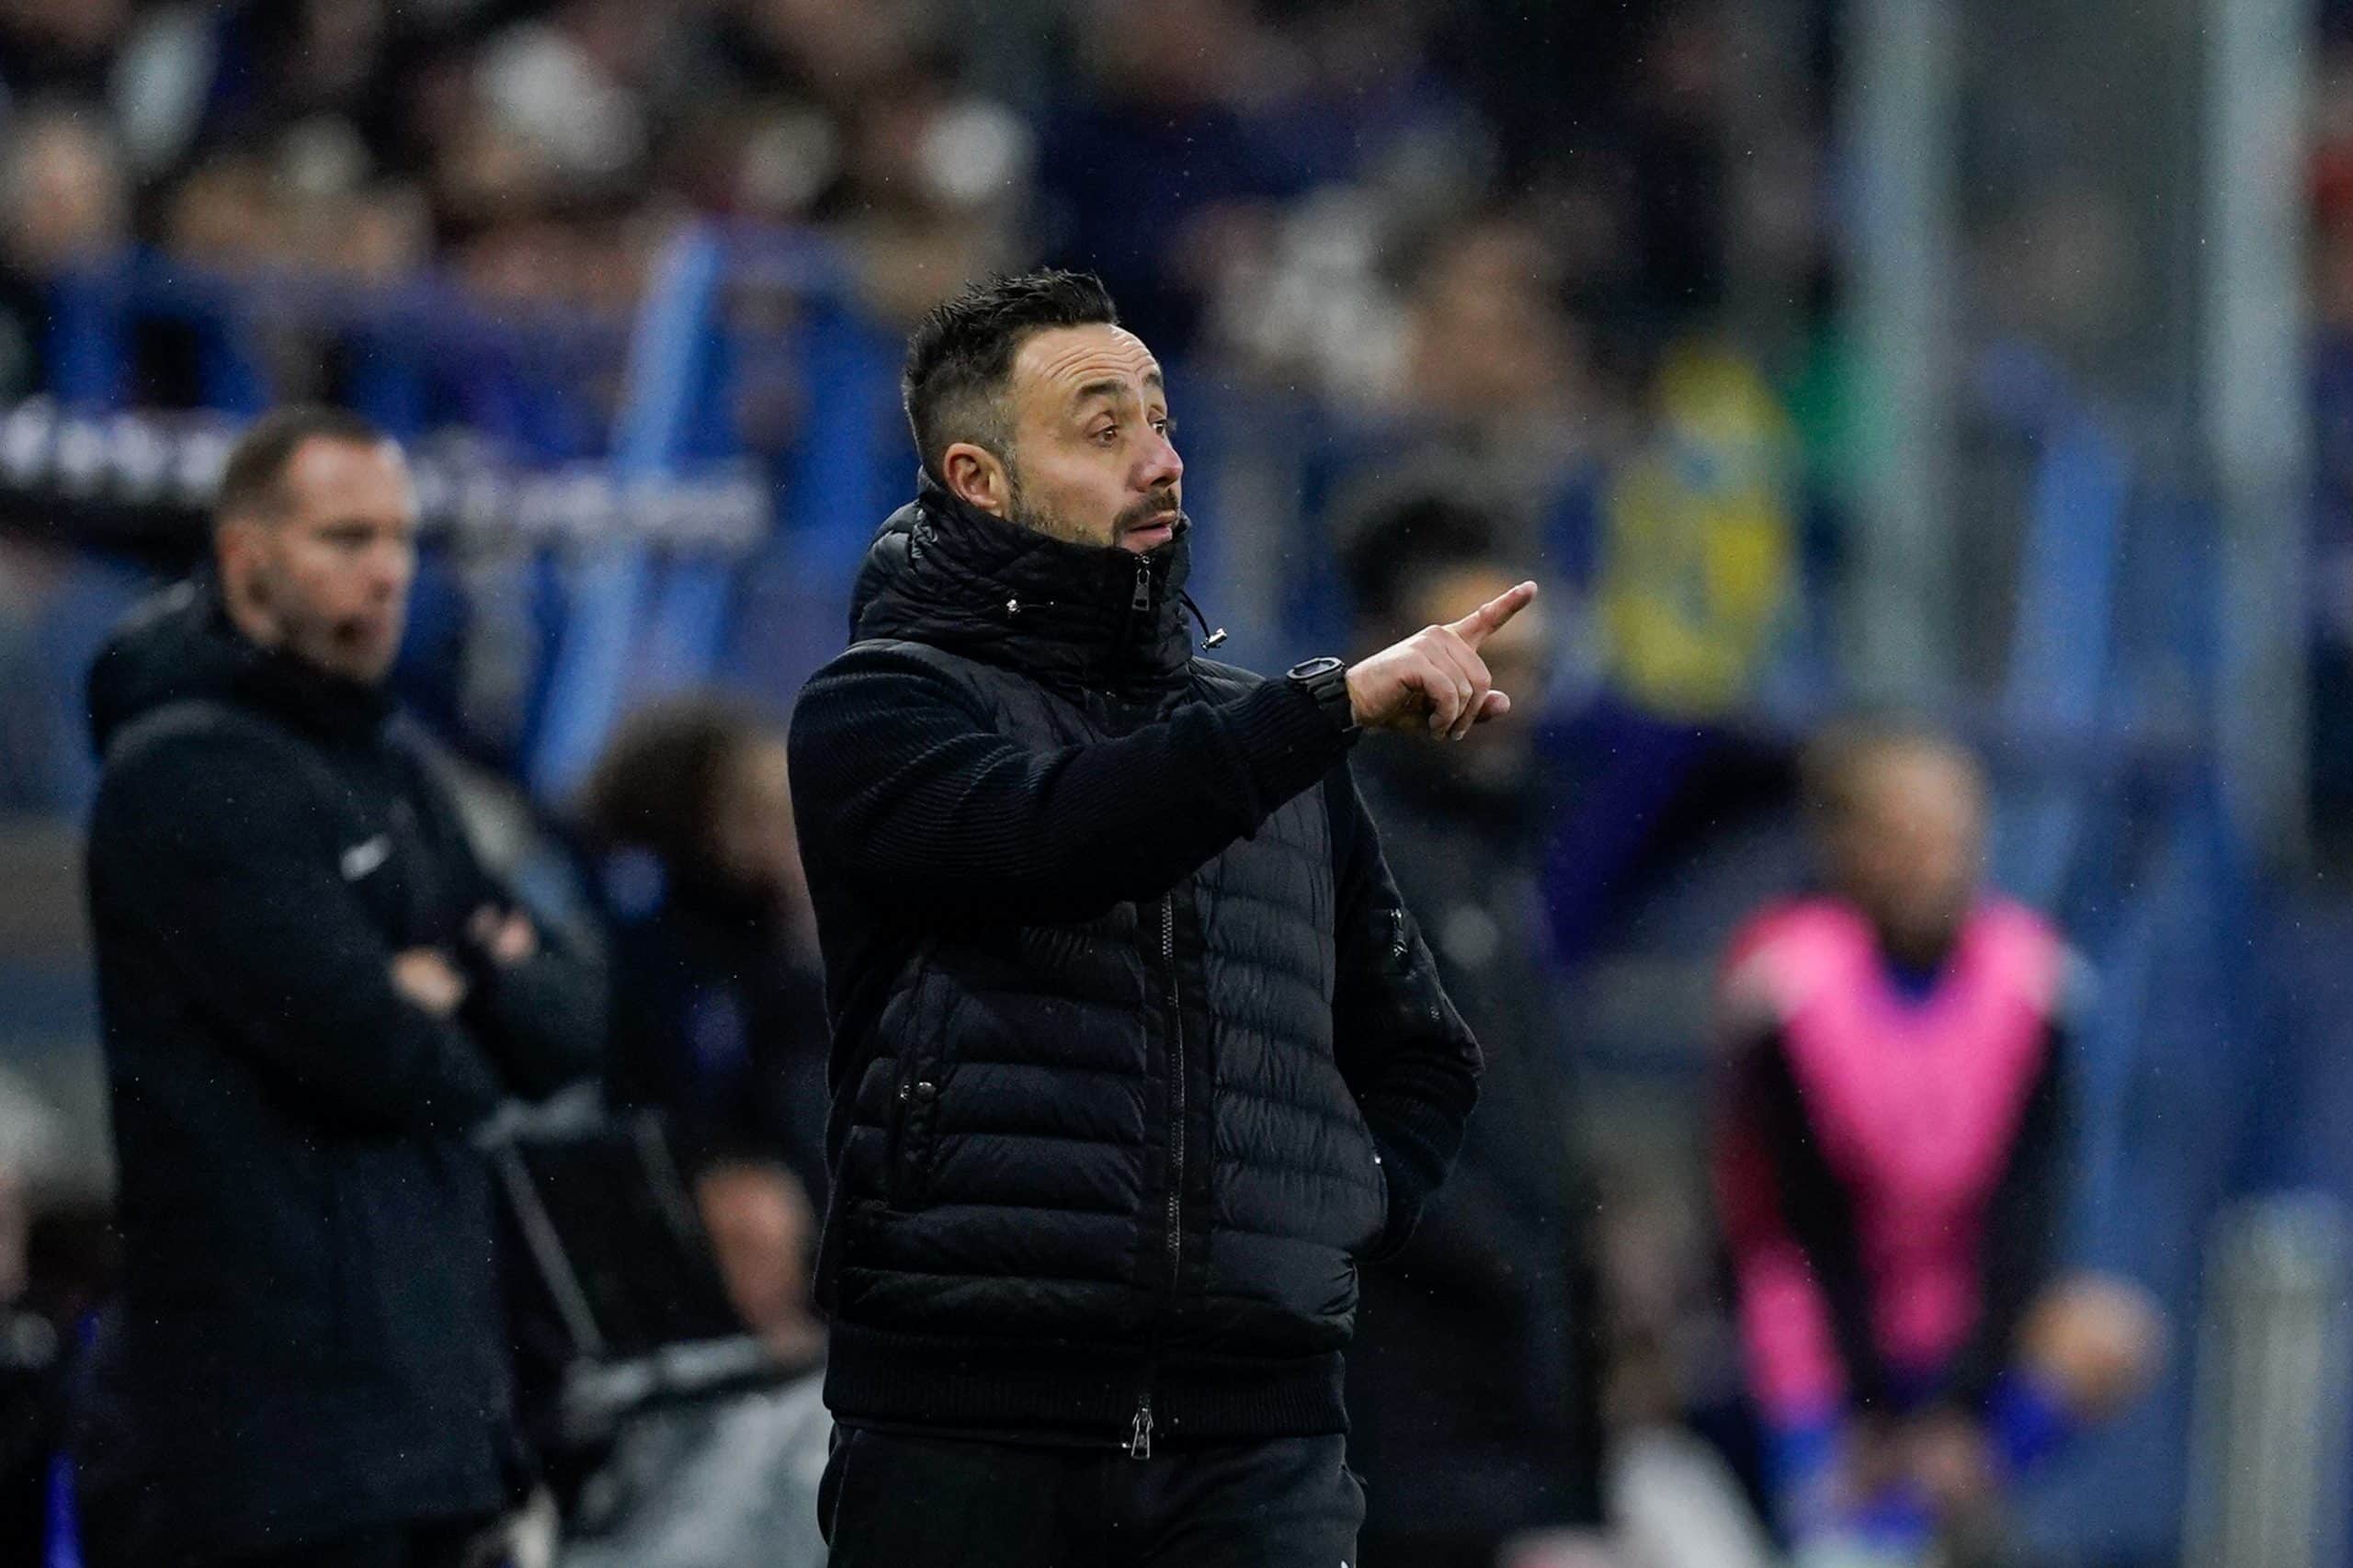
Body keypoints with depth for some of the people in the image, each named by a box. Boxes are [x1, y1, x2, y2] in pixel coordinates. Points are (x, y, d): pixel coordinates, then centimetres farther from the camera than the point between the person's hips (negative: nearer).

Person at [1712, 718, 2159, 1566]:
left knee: (2108, 1335, -27)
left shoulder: (2028, 974, -7)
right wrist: (1872, 1421, -14)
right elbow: (1811, 1221, -12)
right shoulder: (1790, 977, -14)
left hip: (1970, 1336, 3)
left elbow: (2024, 1209, -9)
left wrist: (1964, 1409, -16)